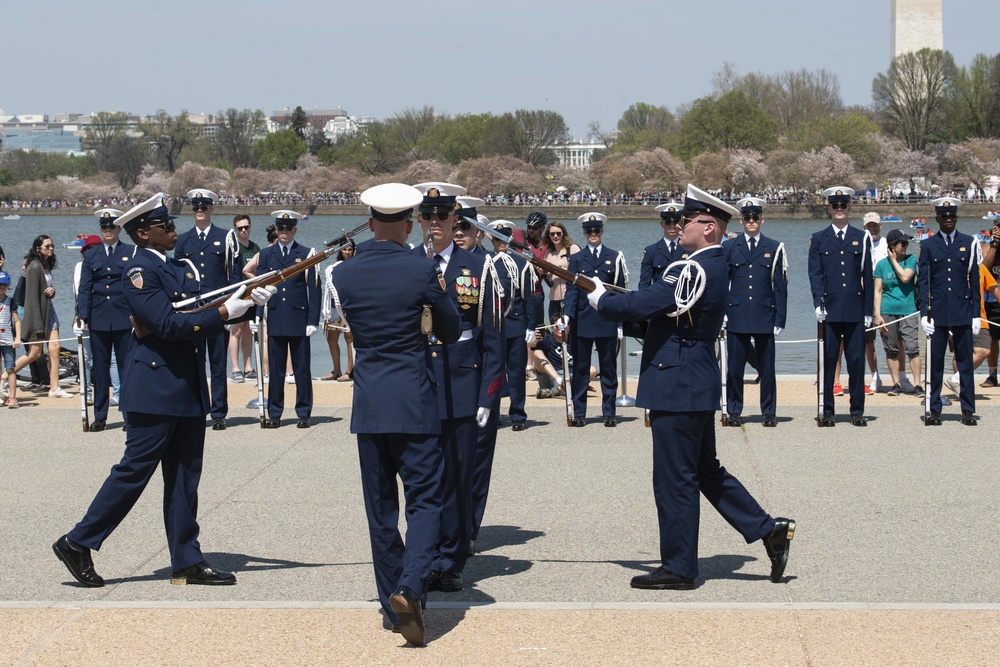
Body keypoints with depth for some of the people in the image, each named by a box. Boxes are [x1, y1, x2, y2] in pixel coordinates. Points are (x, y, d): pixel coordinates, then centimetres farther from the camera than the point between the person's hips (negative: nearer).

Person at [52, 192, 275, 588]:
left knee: (184, 477, 9)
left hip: (188, 390, 9)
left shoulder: (180, 269, 16)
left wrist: (249, 301, -2)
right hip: (155, 389, -9)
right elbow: (169, 324, -22)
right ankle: (78, 544, 7)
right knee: (135, 470, -4)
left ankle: (187, 562, 13)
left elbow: (206, 311, 13)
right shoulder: (139, 272, -12)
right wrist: (225, 312, -20)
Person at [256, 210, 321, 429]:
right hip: (275, 319, 2)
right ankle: (274, 414, 11)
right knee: (275, 369, 5)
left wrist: (313, 319, -6)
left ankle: (304, 413, 9)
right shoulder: (265, 254, 10)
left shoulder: (306, 254, 3)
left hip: (299, 319, -2)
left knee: (302, 369, 2)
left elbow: (314, 289, 1)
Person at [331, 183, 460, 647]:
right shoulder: (422, 270, -9)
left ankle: (394, 605, 15)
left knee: (380, 504, 11)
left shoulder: (344, 273, 0)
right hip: (414, 399, -3)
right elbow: (451, 332, 3)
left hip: (367, 400, 3)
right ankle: (410, 586, -20)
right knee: (424, 497, 2)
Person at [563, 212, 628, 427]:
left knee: (608, 368, 4)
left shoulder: (615, 258, 7)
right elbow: (571, 290, 0)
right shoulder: (576, 259, 7)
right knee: (580, 369, 3)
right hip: (582, 321, 0)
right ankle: (579, 413, 9)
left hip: (607, 321, 0)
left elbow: (621, 291, 6)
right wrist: (567, 317, -14)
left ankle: (609, 412, 10)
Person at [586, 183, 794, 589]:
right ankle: (769, 530, 19)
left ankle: (678, 567, 7)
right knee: (706, 472, 18)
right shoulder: (711, 267, 13)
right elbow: (658, 309, 15)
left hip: (678, 388, -10)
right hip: (696, 384, 10)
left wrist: (600, 301, -6)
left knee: (675, 479, -1)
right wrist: (608, 298, 5)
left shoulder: (696, 271, -19)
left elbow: (643, 304, -22)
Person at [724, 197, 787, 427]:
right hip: (737, 317, 0)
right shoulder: (729, 248, 7)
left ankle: (769, 412, 12)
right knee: (735, 368, 3)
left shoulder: (774, 249, 6)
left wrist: (780, 319, 0)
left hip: (764, 317, 0)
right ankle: (734, 411, 13)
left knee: (767, 368, 3)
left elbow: (780, 287, 5)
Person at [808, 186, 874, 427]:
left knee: (856, 360, 2)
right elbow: (815, 273, 1)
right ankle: (826, 411, 7)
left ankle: (857, 410, 9)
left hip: (855, 310, 1)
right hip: (830, 309, -1)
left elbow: (867, 276, 9)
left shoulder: (861, 238, 9)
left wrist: (869, 310, 5)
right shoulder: (819, 239, 7)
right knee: (828, 360, 1)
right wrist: (818, 303, -12)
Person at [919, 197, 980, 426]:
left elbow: (974, 281, 7)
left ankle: (968, 410, 7)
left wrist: (976, 314, 2)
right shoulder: (928, 245, 5)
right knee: (935, 362, 2)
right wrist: (924, 313, -6)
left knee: (965, 361, 2)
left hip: (963, 311, 0)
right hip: (937, 311, 0)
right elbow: (923, 282, 3)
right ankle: (934, 410, 8)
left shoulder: (968, 243, 7)